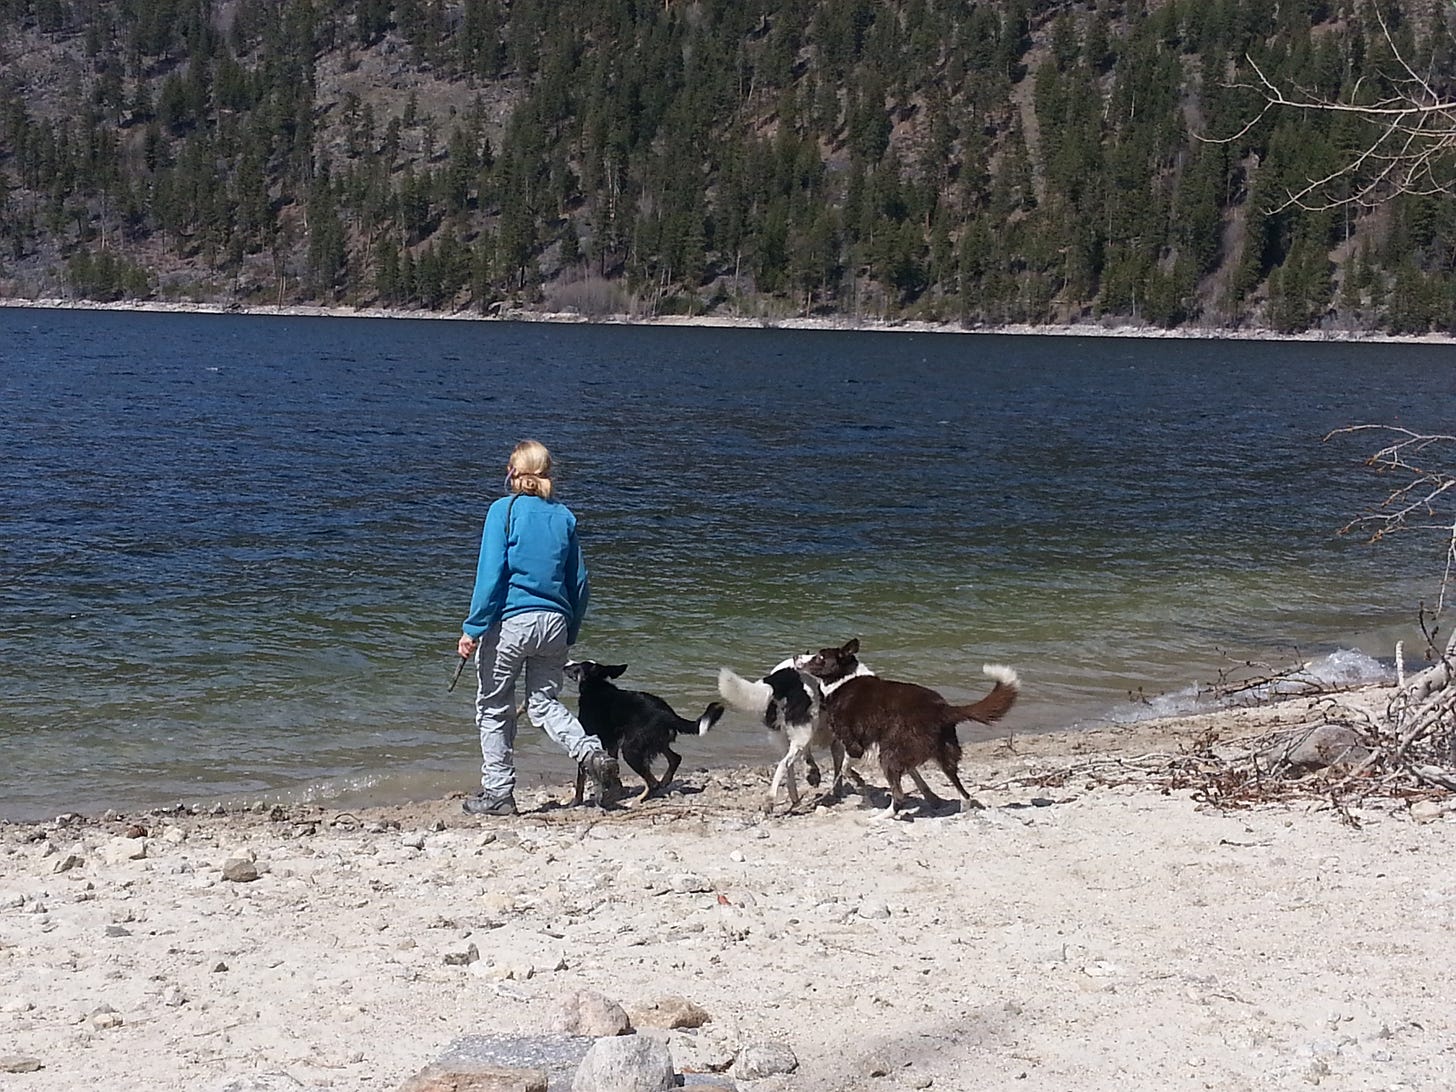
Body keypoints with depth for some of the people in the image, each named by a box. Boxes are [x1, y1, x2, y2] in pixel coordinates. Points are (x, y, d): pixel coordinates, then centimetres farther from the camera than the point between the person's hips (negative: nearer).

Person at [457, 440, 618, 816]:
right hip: (554, 622, 5)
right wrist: (570, 633, 20)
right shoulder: (564, 516, 9)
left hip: (511, 621, -5)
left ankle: (497, 794, 12)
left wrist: (473, 629, -8)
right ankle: (592, 753, -8)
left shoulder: (504, 510, -5)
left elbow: (490, 574, -11)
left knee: (494, 708, 9)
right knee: (545, 702, 16)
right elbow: (579, 582, 11)